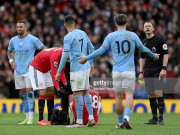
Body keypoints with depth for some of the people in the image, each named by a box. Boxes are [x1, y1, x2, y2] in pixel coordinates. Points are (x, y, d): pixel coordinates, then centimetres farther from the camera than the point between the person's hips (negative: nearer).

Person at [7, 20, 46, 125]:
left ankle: (31, 118, -12)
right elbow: (9, 52, 25)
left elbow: (44, 49, -2)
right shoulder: (13, 40, 8)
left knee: (29, 93, -11)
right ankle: (27, 118, 13)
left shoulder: (33, 39, -6)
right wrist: (11, 61, 8)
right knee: (22, 95, 7)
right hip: (18, 71, 5)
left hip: (29, 70, -5)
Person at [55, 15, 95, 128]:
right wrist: (91, 64, 26)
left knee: (77, 94, -5)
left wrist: (59, 72, -11)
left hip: (77, 68, -8)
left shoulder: (68, 37, -12)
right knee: (85, 92, 15)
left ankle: (79, 122, -5)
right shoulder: (82, 33, 10)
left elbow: (65, 56, -16)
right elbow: (91, 48, 16)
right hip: (86, 66, 8)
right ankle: (91, 118, 12)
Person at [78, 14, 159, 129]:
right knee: (129, 95, -5)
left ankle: (120, 122, 14)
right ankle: (126, 117, -27)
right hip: (129, 71, -1)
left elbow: (101, 51, -1)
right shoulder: (132, 35, 2)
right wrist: (154, 56, 29)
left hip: (116, 71, 1)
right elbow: (143, 49, 11)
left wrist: (86, 58, 10)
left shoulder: (111, 36, 2)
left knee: (118, 97, 9)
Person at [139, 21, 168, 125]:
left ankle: (161, 118, -9)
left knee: (158, 94, -13)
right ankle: (154, 118, 9)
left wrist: (164, 69, -14)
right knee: (151, 95, 4)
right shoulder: (144, 42, 15)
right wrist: (141, 72, 13)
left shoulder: (159, 40, -3)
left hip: (158, 72, -6)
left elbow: (165, 54, -5)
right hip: (148, 72, 6)